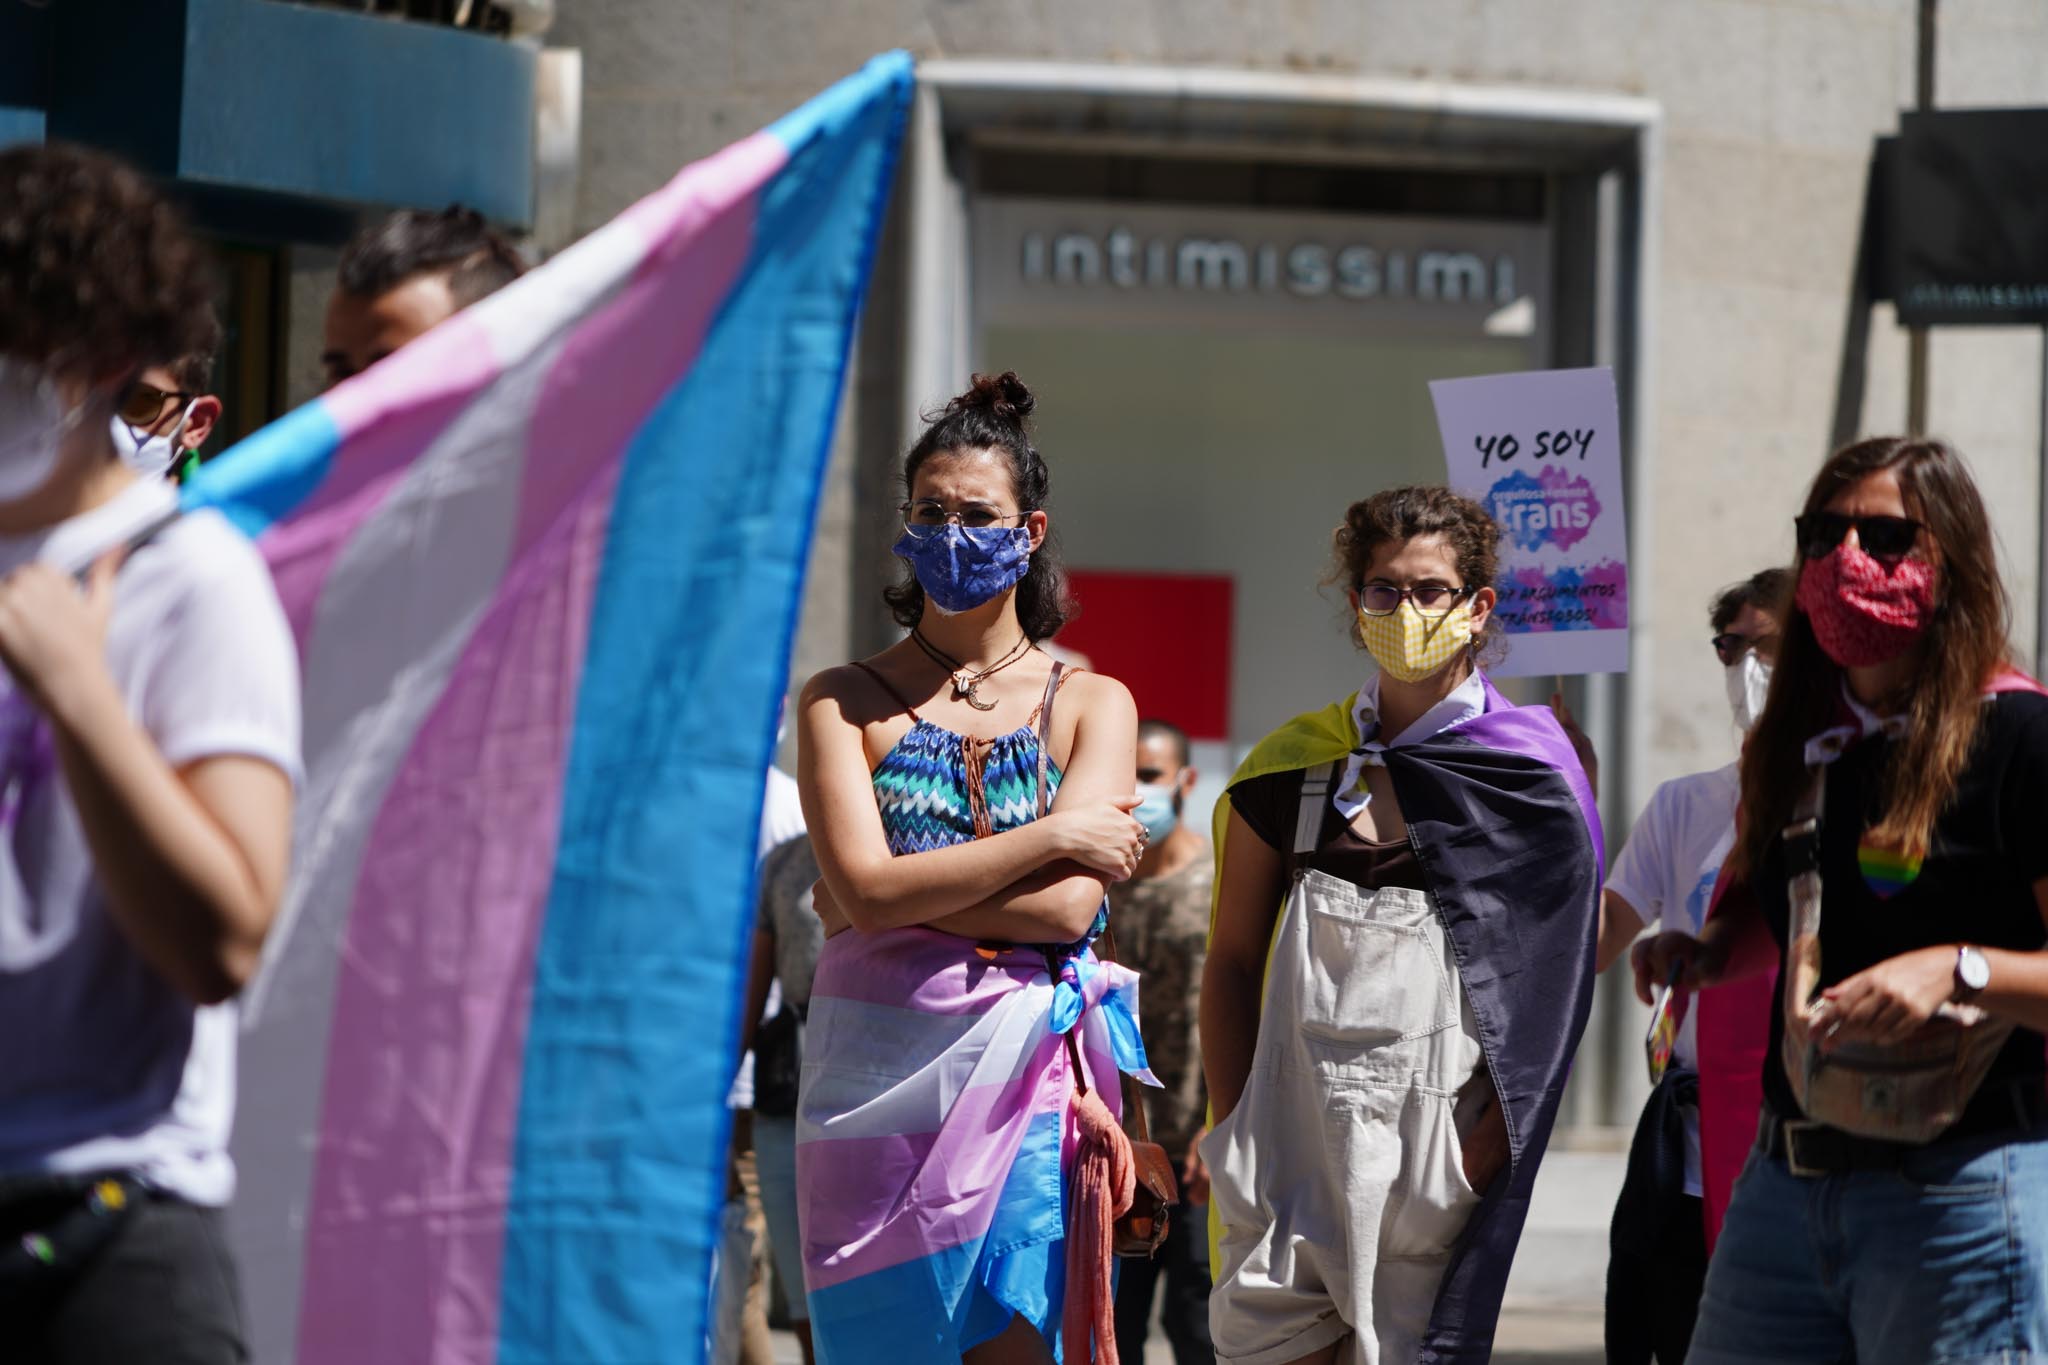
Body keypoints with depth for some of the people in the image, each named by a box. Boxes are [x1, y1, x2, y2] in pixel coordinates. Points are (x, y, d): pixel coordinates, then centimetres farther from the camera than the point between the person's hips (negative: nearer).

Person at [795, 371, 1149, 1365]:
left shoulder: (1092, 705, 8)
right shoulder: (842, 703, 7)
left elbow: (1067, 908, -5)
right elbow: (863, 886, -8)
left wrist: (902, 893, -6)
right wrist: (1053, 835, -6)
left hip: (1023, 1073, 0)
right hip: (877, 1079, 0)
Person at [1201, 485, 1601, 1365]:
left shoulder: (1528, 775, 3)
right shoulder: (1293, 765, 10)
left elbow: (1551, 982, -1)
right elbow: (1232, 965, 13)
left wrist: (1493, 1134, -10)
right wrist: (1233, 1126, 3)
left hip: (1439, 1127, -2)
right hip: (1294, 1119, 2)